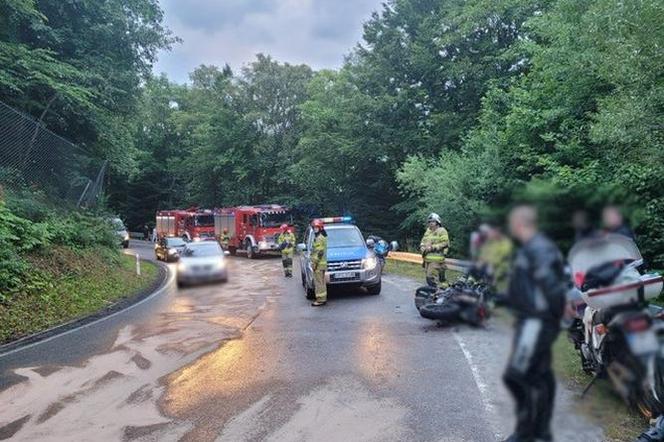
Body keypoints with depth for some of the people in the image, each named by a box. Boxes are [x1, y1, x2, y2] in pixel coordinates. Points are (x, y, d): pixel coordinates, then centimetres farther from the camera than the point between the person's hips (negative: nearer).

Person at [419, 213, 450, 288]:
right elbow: (422, 242, 22)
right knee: (428, 277, 12)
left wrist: (432, 247, -17)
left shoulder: (442, 231, -3)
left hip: (436, 259, -8)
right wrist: (423, 248, 0)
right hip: (427, 258, 8)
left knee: (431, 277, -17)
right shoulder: (427, 232, 21)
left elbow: (445, 243, -12)